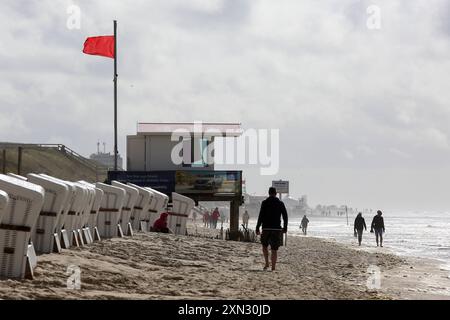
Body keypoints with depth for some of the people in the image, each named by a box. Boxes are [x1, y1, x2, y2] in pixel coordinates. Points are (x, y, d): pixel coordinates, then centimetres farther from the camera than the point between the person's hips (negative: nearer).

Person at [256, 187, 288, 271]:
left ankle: (267, 263, 8)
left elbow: (261, 216, -8)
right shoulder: (280, 203, 3)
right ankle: (273, 267, -1)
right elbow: (285, 216, 4)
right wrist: (285, 228, 13)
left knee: (265, 245, 19)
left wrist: (257, 228, -4)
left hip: (266, 228, -1)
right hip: (277, 229, 1)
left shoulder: (265, 203, -3)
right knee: (274, 249, 3)